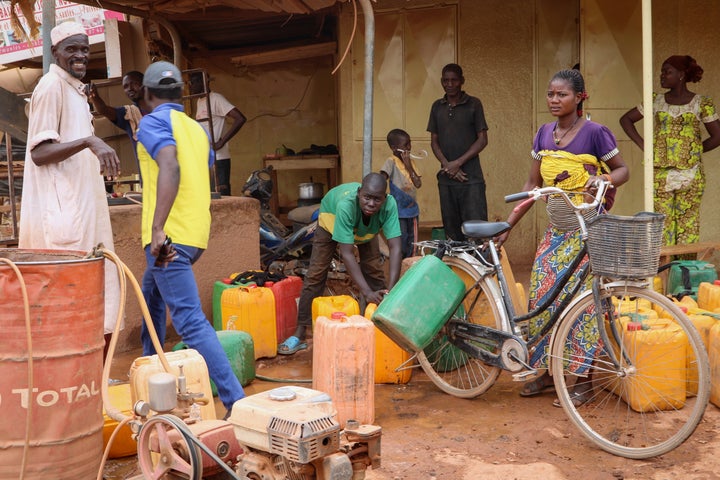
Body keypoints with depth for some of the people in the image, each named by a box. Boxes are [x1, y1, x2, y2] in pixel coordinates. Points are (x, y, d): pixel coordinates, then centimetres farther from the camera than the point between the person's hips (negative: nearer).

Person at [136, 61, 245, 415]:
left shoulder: (153, 122, -6)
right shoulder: (197, 129, 16)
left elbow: (170, 167, -24)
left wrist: (158, 229, -31)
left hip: (169, 237, -9)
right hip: (195, 234, 9)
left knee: (190, 321, -13)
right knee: (151, 294, 30)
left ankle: (236, 401, -19)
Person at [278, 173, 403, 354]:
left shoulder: (389, 205, -39)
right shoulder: (346, 205, -46)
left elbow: (395, 247, -42)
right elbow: (347, 254, -47)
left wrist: (391, 289, -52)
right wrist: (367, 292, -53)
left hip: (366, 229, 3)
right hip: (332, 219, -3)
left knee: (374, 272, -6)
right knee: (316, 273, -7)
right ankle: (299, 333, -1)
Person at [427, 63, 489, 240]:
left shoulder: (473, 104, 2)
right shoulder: (437, 107, 12)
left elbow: (482, 139, -1)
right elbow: (434, 141, 11)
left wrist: (458, 163, -10)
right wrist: (447, 165, -6)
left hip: (471, 178, -3)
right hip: (446, 178, 4)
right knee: (451, 230, 6)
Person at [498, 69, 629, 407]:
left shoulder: (594, 132, -9)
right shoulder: (544, 134, 7)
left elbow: (623, 170, -1)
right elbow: (532, 184, 10)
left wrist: (602, 178, -25)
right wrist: (507, 225, 5)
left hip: (587, 231, -6)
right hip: (555, 230, 6)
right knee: (541, 297, 4)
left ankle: (582, 380, 10)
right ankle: (546, 371, 20)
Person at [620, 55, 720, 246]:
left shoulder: (701, 103, 1)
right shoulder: (656, 101, 8)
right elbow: (626, 119, 13)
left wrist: (693, 151, 0)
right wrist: (643, 145, 4)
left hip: (690, 175, -2)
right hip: (660, 174, 2)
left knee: (687, 226, 2)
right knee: (661, 224, 2)